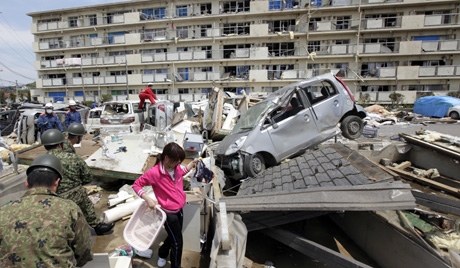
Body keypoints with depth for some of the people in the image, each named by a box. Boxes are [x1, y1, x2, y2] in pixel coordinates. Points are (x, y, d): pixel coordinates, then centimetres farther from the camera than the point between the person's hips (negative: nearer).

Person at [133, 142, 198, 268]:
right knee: (177, 243, 6)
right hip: (169, 213, -7)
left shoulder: (176, 167, -6)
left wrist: (192, 164, 5)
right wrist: (148, 199, -26)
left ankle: (162, 254, 55)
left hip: (179, 209, 7)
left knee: (173, 236, 27)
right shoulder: (155, 172, -25)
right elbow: (136, 185, -15)